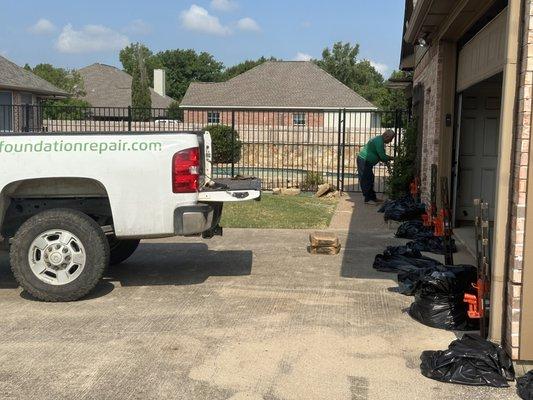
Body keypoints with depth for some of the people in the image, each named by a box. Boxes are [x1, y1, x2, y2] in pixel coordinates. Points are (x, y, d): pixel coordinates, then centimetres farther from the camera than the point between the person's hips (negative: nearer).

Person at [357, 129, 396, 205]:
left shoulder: (379, 140, 15)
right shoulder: (379, 141, -18)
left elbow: (381, 155, 25)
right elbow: (382, 156, -20)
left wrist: (387, 158, 9)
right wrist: (391, 158, -3)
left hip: (366, 162, 11)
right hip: (364, 161, -11)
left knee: (370, 180, 13)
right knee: (366, 181, -6)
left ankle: (373, 198, 19)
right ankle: (367, 199, -2)